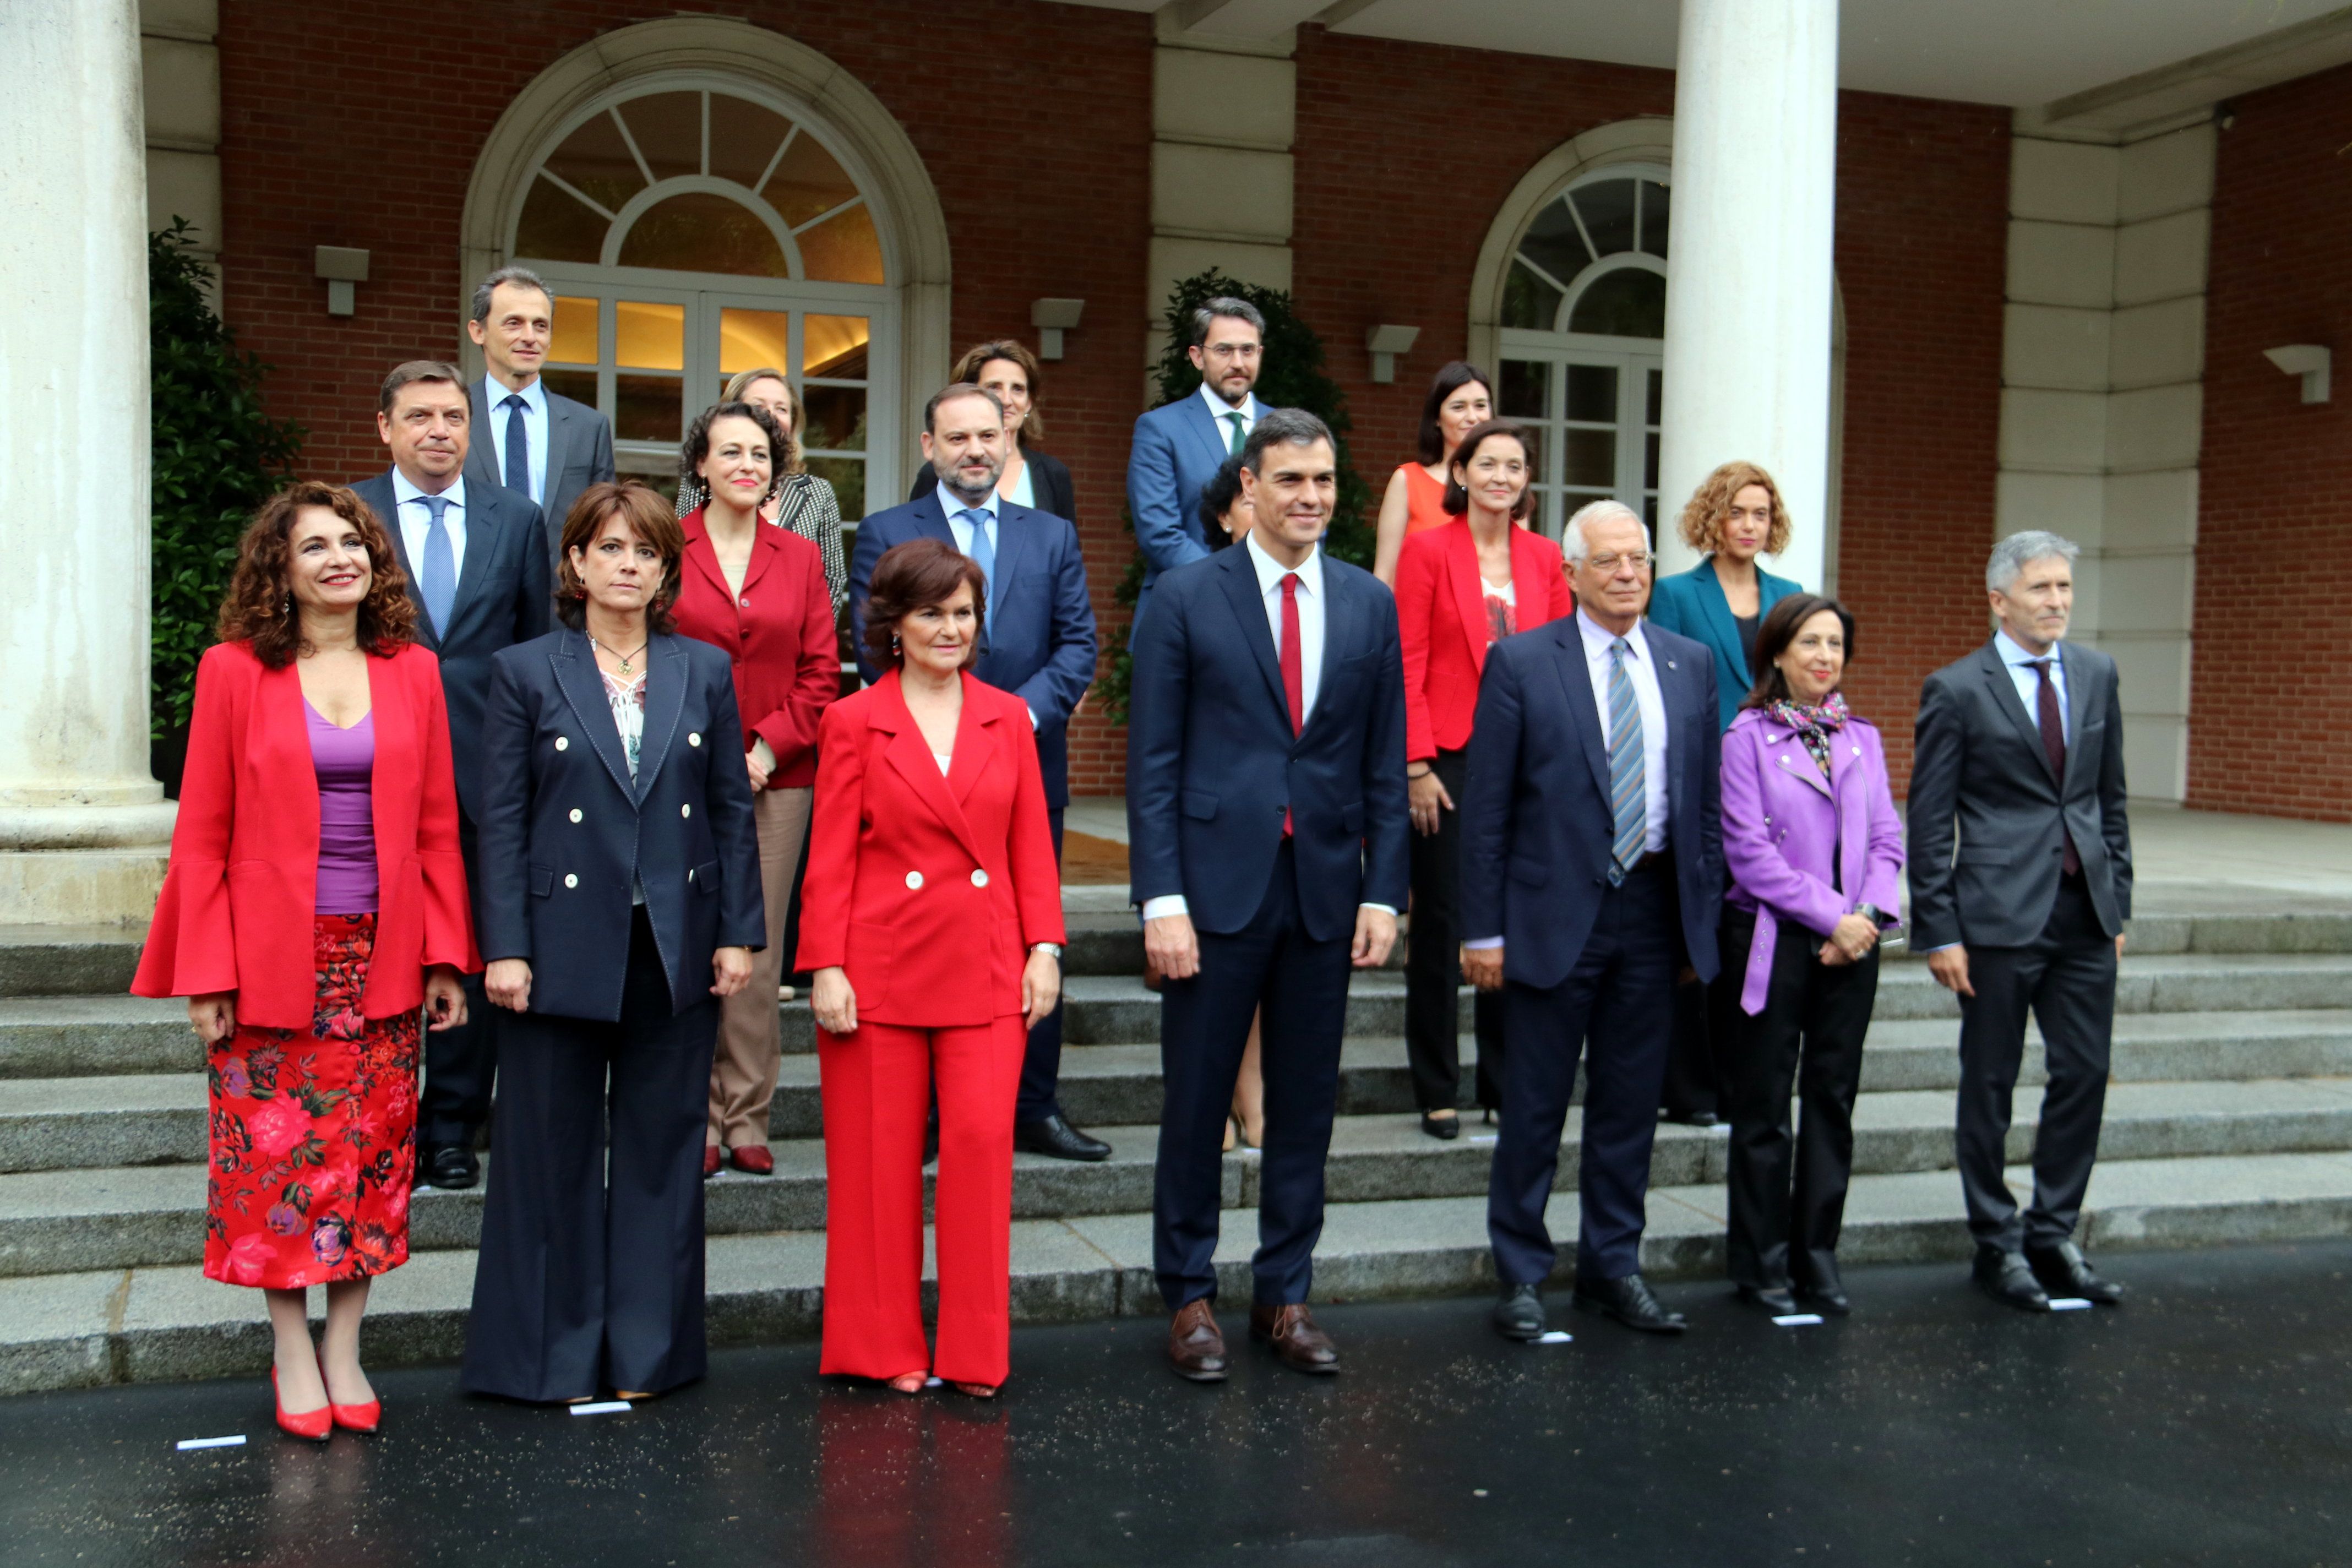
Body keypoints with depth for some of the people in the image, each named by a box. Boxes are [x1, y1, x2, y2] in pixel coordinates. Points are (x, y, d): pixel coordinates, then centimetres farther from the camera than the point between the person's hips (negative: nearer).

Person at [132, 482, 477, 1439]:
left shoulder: (413, 673, 5)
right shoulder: (234, 672, -2)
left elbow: (437, 828, 6)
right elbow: (202, 835, -3)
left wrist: (446, 956, 1)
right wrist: (207, 976, -8)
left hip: (382, 958, 2)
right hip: (272, 958, -2)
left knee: (370, 1153, 6)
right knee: (276, 1155, 3)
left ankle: (344, 1349, 19)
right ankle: (292, 1352, 18)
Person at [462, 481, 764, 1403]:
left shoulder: (704, 672, 7)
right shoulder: (525, 672, 1)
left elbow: (733, 810, 7)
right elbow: (503, 820, -2)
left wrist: (739, 932, 1)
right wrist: (505, 947, -8)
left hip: (676, 948, 2)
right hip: (565, 942, -2)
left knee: (662, 1147, 8)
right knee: (555, 1151, 6)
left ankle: (648, 1351, 20)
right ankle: (554, 1353, 19)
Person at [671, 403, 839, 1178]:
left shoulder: (800, 558, 11)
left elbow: (822, 672, 8)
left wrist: (766, 748, -5)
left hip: (775, 778, 2)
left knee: (759, 951, 3)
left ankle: (748, 1119, 12)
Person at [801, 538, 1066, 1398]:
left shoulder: (1007, 717, 9)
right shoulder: (854, 723, 1)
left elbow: (1032, 845, 9)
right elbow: (831, 858, -1)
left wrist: (1044, 949, 2)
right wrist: (826, 967, -7)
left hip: (986, 970, 2)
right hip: (881, 966, -1)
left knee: (983, 1143, -5)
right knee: (881, 1158, 5)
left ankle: (974, 1351, 8)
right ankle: (888, 1349, 20)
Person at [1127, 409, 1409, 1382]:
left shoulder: (1370, 604, 8)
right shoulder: (1185, 599, -2)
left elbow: (1386, 764, 9)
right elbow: (1153, 763, -4)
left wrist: (1383, 892, 2)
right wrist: (1161, 899, -11)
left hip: (1327, 890, 3)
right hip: (1218, 888, -3)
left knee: (1306, 1108, 10)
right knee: (1196, 1102, 5)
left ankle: (1284, 1295, 23)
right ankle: (1189, 1297, 19)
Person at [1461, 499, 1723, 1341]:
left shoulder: (1691, 664, 9)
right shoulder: (1520, 663, -3)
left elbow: (1708, 798, 12)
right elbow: (1486, 807, -4)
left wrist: (1706, 909, 6)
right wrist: (1483, 929, -8)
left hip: (1654, 909, 4)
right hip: (1555, 913, -4)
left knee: (1631, 1104, 12)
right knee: (1534, 1106, 4)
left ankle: (1613, 1267, 25)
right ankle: (1520, 1276, 17)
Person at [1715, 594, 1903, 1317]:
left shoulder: (1862, 738, 11)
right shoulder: (1747, 737, -4)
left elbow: (1887, 840, 9)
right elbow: (1750, 849, -10)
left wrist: (1868, 916, -8)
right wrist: (1830, 915, -12)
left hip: (1852, 943, 4)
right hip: (1772, 940, -4)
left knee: (1834, 1097, 8)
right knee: (1763, 1104, 3)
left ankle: (1817, 1254, 19)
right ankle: (1761, 1264, 13)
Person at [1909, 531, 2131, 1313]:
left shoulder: (2097, 674, 10)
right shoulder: (1956, 690, -5)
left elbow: (2111, 799, 15)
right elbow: (1929, 819, -5)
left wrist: (2118, 902, 11)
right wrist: (1939, 931, -9)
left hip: (2086, 917, 5)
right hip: (2000, 917, -5)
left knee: (2084, 1075, 7)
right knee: (1990, 1084, 4)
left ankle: (2053, 1234, 21)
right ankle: (1998, 1244, 18)